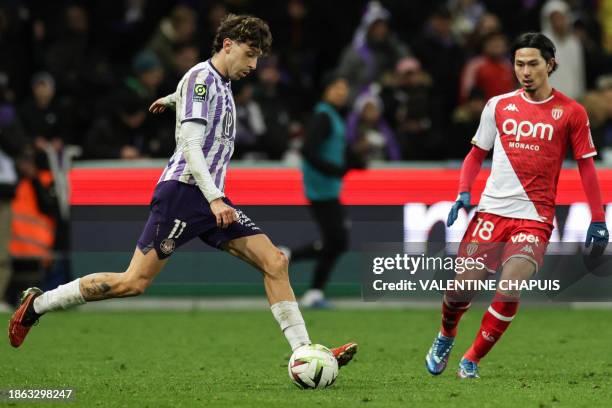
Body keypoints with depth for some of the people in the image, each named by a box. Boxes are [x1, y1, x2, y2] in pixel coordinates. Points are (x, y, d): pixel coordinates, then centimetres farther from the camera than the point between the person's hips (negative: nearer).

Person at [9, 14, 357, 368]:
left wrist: (171, 99, 67)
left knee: (275, 261, -5)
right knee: (134, 282, -12)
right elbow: (191, 146, -18)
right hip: (184, 191, -9)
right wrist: (214, 200, -28)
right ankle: (38, 304, 2)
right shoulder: (201, 77, -9)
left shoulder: (221, 83, 18)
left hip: (211, 199, 9)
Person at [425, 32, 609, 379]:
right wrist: (463, 192, -1)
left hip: (535, 217, -2)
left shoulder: (571, 112, -1)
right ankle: (446, 337, 31)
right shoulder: (499, 105, 6)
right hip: (491, 211, 2)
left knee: (508, 293, -18)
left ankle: (473, 359, 1)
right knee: (462, 287, -2)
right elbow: (477, 153, 15)